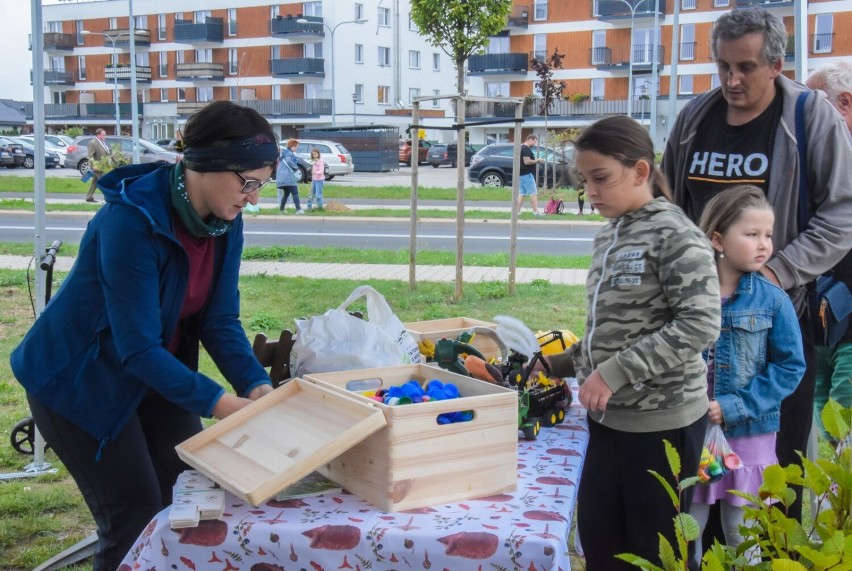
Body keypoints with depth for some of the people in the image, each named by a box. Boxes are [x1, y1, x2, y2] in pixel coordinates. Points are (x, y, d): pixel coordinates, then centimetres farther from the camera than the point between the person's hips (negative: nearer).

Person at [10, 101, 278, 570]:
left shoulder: (225, 222, -8)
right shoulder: (131, 221, -31)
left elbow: (220, 320, -6)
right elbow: (138, 347, -32)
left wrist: (256, 384, -21)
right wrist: (217, 403, -38)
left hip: (155, 374, 7)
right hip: (79, 381, -7)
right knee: (136, 522, -4)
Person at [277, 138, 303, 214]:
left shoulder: (284, 152, 21)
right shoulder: (289, 153, -9)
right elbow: (288, 160, -27)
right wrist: (296, 167, -13)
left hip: (281, 177, 10)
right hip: (288, 177, -10)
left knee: (286, 193, 17)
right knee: (295, 193, -11)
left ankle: (281, 209, 16)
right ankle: (298, 209, -19)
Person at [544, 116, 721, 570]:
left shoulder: (674, 234, -13)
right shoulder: (608, 236, 10)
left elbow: (700, 325, -22)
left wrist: (615, 372, -23)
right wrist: (561, 364, 16)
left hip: (662, 420, -8)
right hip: (609, 415, 8)